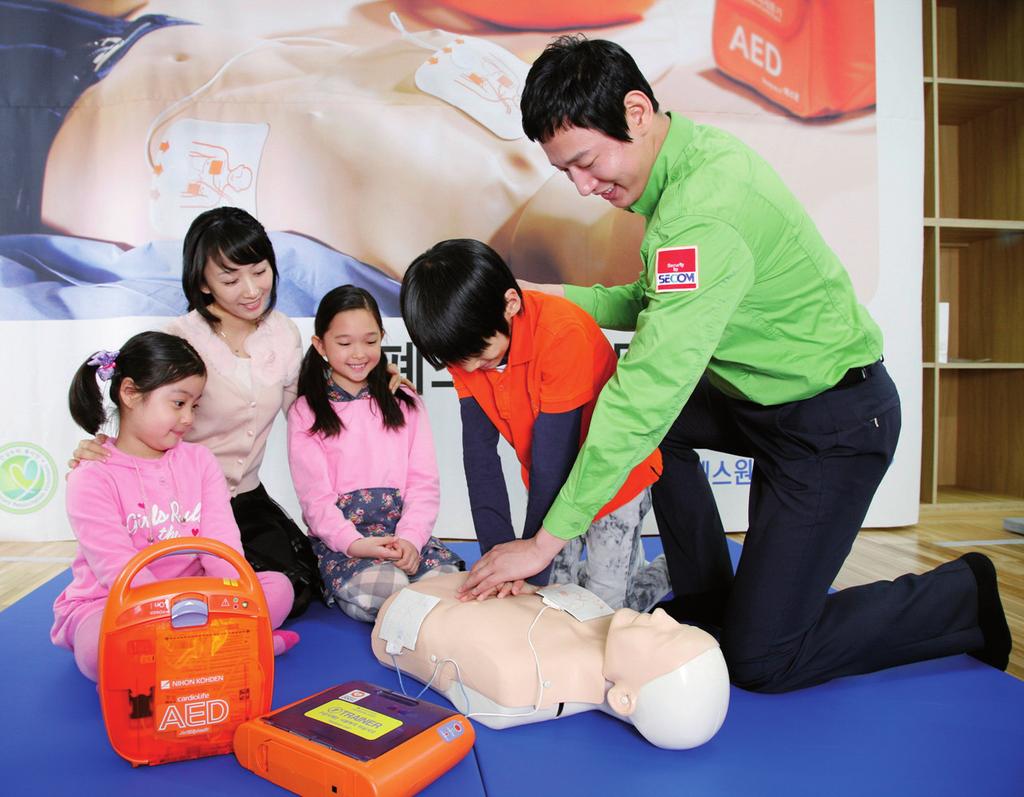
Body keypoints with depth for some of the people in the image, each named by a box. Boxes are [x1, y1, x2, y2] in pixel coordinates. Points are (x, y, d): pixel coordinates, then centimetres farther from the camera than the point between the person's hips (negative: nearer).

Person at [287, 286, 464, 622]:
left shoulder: (405, 404, 16)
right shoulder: (305, 413, 7)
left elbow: (424, 483, 6)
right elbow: (315, 496, -3)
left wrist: (411, 538, -13)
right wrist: (354, 543, -21)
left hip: (404, 532, 3)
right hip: (340, 538, -2)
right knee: (379, 588, -34)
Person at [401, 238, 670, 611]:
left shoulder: (563, 334, -33)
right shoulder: (467, 344, -14)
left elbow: (554, 460, -31)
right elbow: (479, 454, -14)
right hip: (552, 484, 5)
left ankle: (671, 569, 24)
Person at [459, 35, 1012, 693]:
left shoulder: (706, 210, -29)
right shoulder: (693, 157, 0)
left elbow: (652, 387, -33)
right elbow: (660, 304, 11)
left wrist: (548, 538, -28)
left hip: (836, 424, -9)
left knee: (761, 660, -6)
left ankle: (962, 596, 15)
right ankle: (706, 603, 18)